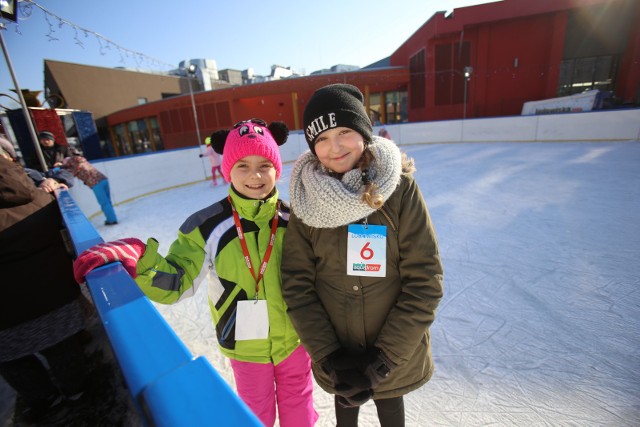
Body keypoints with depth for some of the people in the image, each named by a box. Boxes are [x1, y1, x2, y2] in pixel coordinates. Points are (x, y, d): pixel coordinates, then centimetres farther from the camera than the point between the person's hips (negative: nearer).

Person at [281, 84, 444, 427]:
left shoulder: (399, 187, -18)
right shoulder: (307, 197, -13)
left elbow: (425, 281, -16)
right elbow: (297, 285, -11)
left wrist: (384, 358, -16)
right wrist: (329, 356, -14)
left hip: (396, 349, -1)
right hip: (336, 349, 2)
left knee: (388, 399, 27)